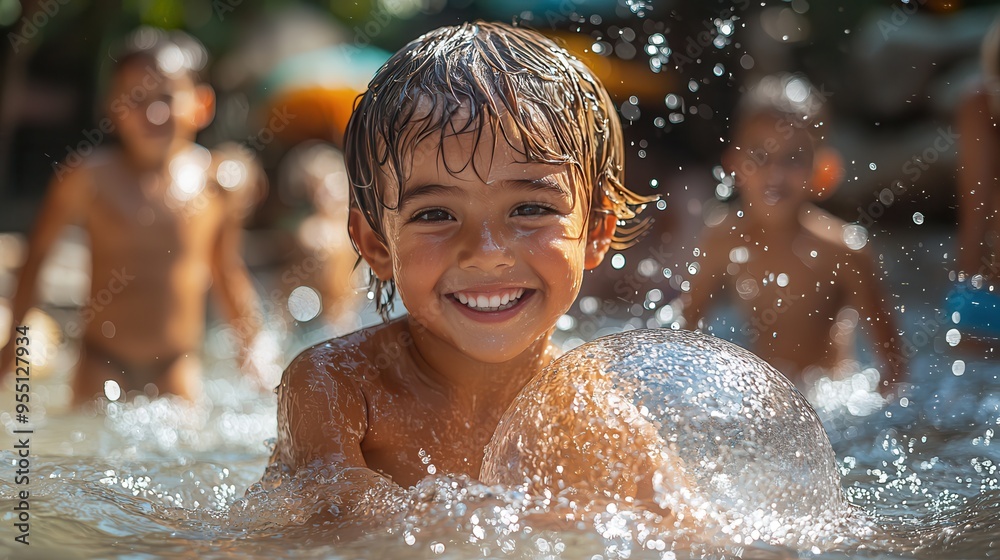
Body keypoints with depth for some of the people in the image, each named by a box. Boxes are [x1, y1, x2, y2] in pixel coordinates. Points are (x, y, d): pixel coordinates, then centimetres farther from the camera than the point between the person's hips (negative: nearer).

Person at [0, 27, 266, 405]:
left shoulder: (221, 180, -6)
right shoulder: (90, 177, -10)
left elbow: (227, 271, 8)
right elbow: (37, 252, 2)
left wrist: (252, 350, 8)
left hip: (177, 366, 1)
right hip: (102, 363, -1)